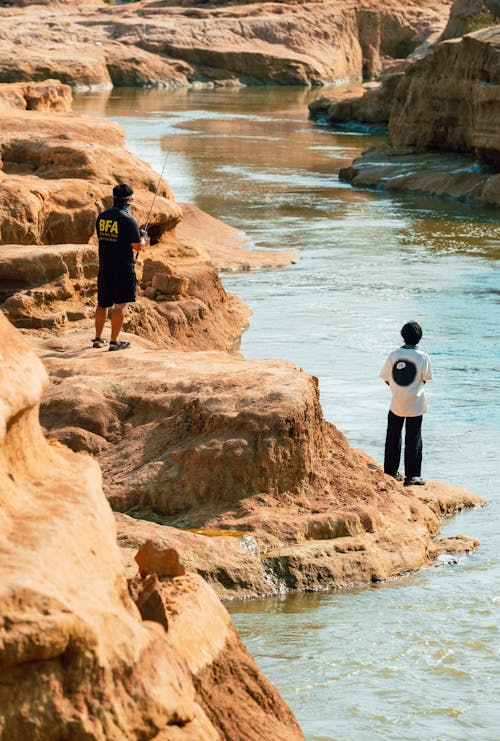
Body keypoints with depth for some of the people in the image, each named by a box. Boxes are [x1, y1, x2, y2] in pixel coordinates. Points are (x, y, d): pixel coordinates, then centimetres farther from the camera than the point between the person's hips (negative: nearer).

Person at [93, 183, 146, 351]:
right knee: (120, 305, -2)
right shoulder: (128, 220, -15)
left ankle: (98, 338, 23)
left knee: (103, 304, 16)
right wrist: (143, 239, 9)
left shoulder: (101, 217, 5)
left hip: (104, 268, 6)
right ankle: (114, 341, -2)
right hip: (123, 268, -6)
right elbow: (137, 247, -13)